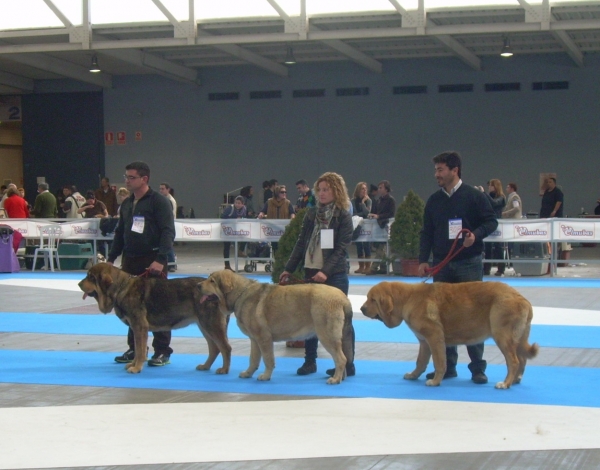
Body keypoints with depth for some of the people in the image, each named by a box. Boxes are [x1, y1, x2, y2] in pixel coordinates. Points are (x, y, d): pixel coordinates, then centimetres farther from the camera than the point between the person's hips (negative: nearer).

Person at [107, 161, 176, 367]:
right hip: (129, 261, 7)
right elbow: (119, 233, 21)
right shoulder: (126, 204, 14)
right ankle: (134, 349, 19)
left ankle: (162, 352, 6)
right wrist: (111, 258, 15)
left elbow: (168, 232, -14)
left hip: (152, 262, -7)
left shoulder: (159, 202, -8)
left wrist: (160, 259, -23)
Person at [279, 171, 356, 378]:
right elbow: (301, 243, 14)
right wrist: (288, 268, 9)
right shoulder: (312, 213, 10)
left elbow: (341, 248, -11)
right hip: (311, 272, 5)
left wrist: (326, 271, -22)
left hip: (334, 275, -5)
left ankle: (347, 364, 5)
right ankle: (309, 361, 16)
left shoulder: (343, 216, -5)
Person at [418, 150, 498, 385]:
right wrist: (423, 260, 3)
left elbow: (491, 221, -4)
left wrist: (476, 234, -22)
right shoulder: (434, 200, 10)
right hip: (442, 265, 5)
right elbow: (427, 232, 12)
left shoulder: (474, 196, -5)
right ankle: (447, 366, 14)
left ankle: (478, 368, 5)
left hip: (469, 263, -4)